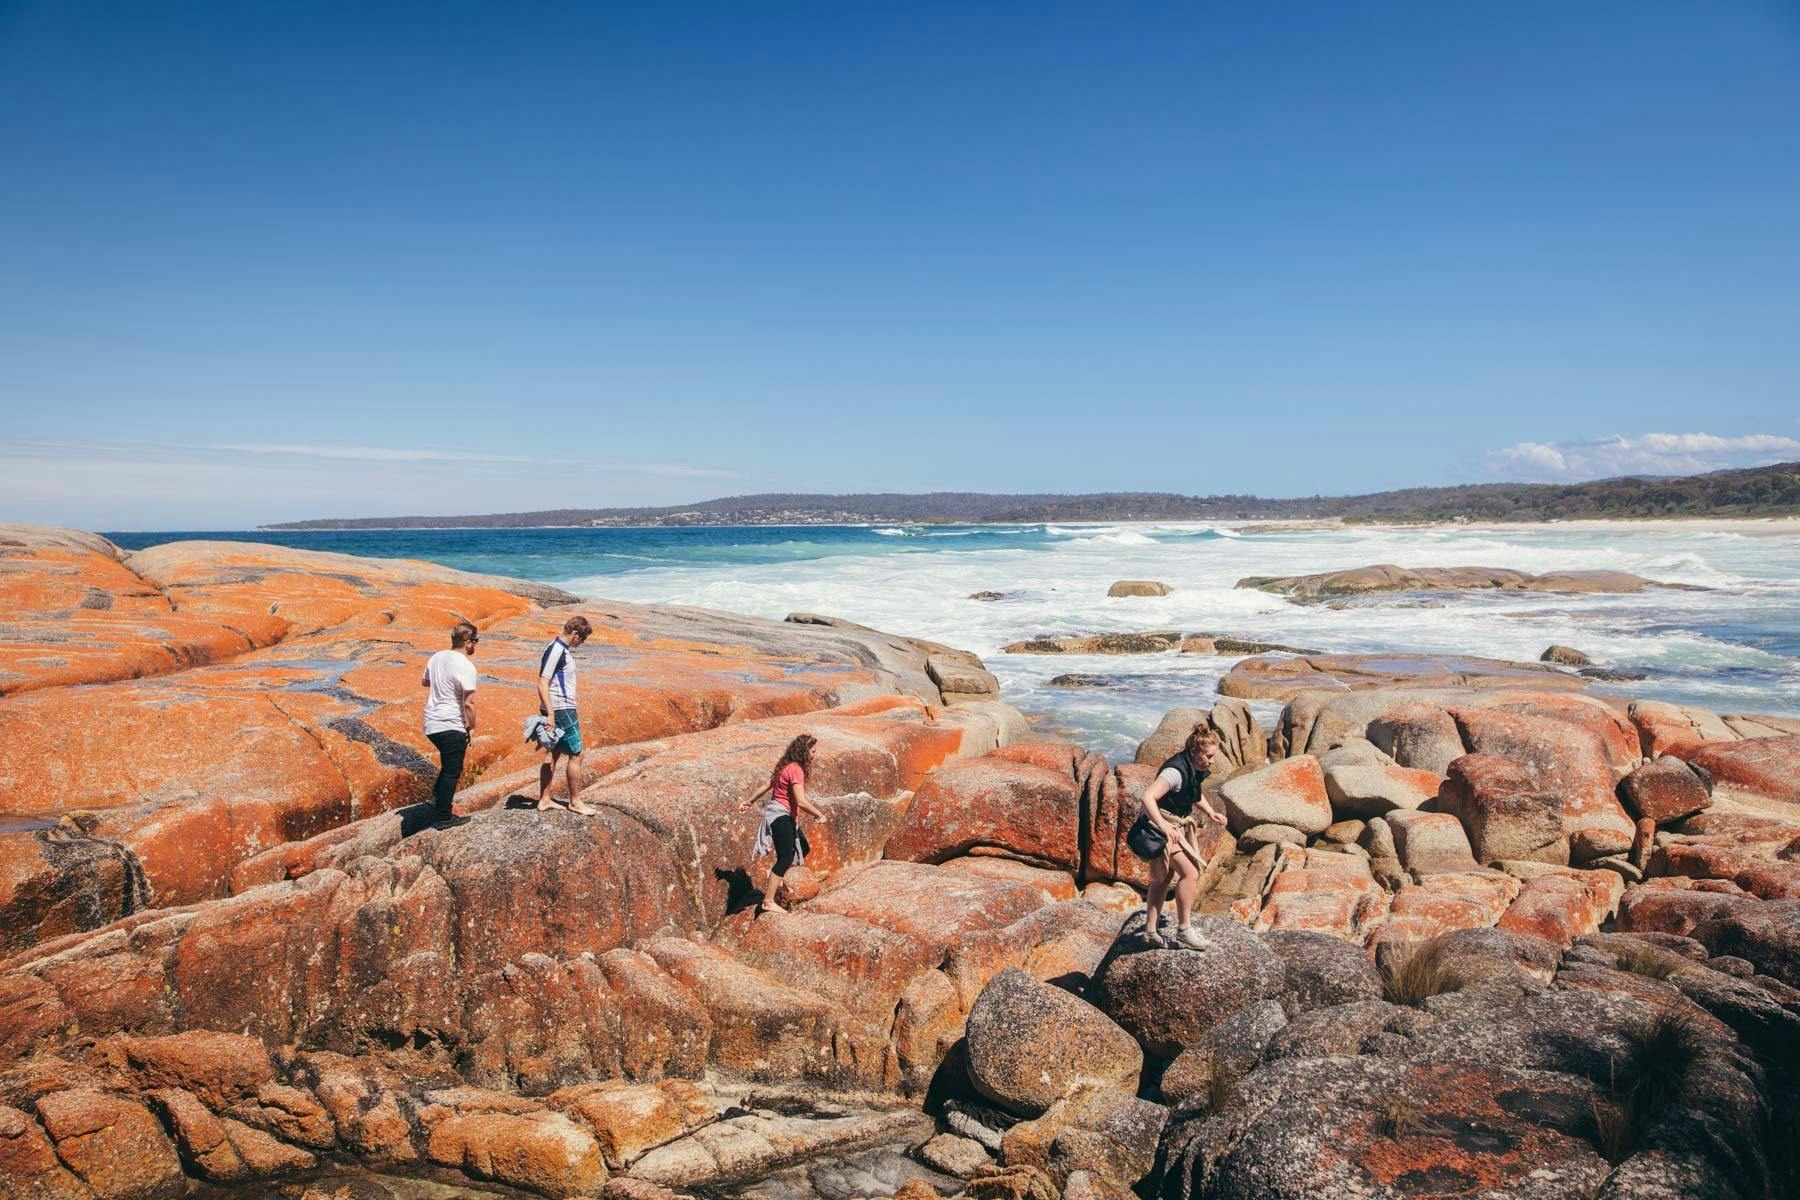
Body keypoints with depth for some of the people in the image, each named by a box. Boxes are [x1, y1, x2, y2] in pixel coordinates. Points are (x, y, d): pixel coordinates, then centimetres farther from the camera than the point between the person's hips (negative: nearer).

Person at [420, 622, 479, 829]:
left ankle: (438, 795, 28)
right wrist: (472, 727, -7)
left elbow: (425, 681, 24)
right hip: (452, 727, -8)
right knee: (452, 771, 4)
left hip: (431, 723, 8)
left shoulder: (437, 657, 5)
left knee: (449, 764, 29)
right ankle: (445, 818, 11)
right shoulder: (466, 666, -19)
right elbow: (469, 703, -19)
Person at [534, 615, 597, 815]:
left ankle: (544, 800, 18)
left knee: (553, 754, 13)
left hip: (561, 709, 10)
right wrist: (550, 714, -24)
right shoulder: (556, 651, -17)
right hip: (560, 710, -10)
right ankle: (575, 802, 9)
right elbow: (542, 684, -21)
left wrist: (573, 708, 26)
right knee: (576, 755, -1)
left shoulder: (561, 650, 14)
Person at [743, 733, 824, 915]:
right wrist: (819, 815, -14)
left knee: (802, 848, 19)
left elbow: (767, 785, 21)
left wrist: (751, 801, 33)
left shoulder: (786, 766, 11)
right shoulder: (796, 769, -19)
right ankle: (768, 901, -6)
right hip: (781, 816, -10)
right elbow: (801, 802, -27)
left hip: (785, 816, 10)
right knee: (785, 859, -8)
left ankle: (778, 879, 25)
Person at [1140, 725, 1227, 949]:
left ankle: (1151, 931, 24)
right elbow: (1147, 797, -37)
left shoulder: (1197, 769, 1)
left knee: (1163, 877, 15)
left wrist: (1210, 812, 9)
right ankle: (1184, 930, -3)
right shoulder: (1176, 771, -28)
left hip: (1179, 823, 10)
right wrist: (1164, 827, -44)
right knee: (1189, 872, -15)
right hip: (1162, 823, -10)